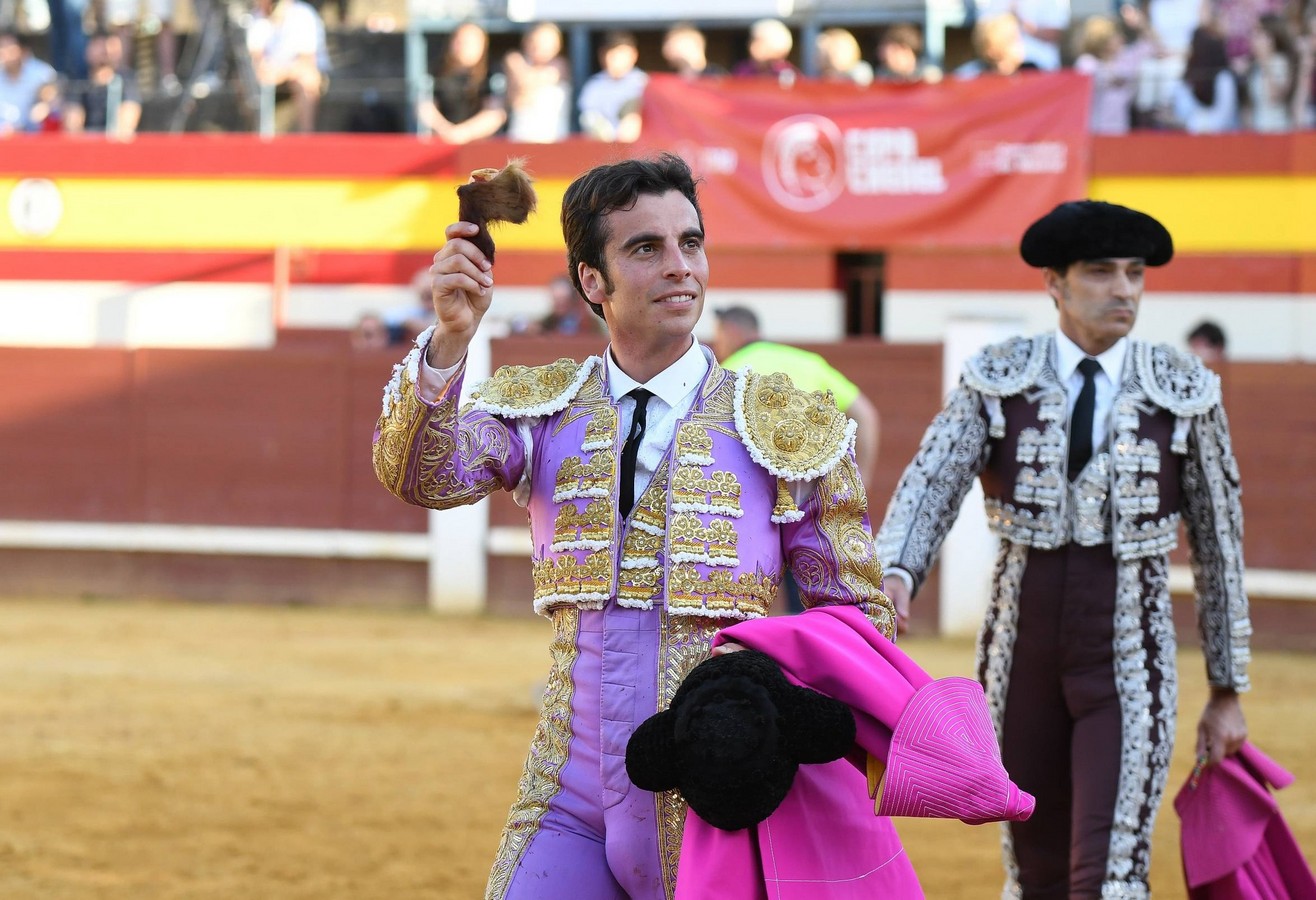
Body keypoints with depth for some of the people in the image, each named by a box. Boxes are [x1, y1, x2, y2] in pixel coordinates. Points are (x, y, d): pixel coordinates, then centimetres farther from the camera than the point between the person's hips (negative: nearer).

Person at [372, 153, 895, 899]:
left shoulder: (787, 429, 0)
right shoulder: (542, 409, 6)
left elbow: (859, 619, 4)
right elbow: (421, 474, -12)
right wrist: (450, 341, -29)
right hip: (572, 805, 2)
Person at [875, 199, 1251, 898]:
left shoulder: (1185, 395, -2)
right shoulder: (998, 383, -1)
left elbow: (1218, 542, 5)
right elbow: (930, 483, -15)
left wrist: (1228, 693, 7)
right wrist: (893, 574, -37)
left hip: (1129, 672, -2)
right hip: (1021, 662, 2)